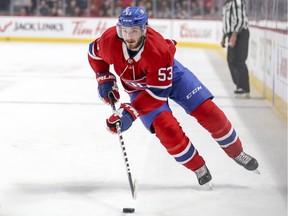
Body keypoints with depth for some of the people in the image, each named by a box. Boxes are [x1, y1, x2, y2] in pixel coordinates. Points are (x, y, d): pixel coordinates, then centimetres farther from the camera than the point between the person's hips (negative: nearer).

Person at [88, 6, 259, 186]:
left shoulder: (159, 50, -38)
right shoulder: (109, 41, -29)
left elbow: (157, 93, -37)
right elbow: (94, 53, -3)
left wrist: (130, 112, -44)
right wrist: (104, 79, -10)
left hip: (171, 75, -2)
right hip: (139, 88, 2)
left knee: (208, 112, -9)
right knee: (167, 129, -19)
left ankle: (237, 153, 15)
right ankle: (199, 169, 3)